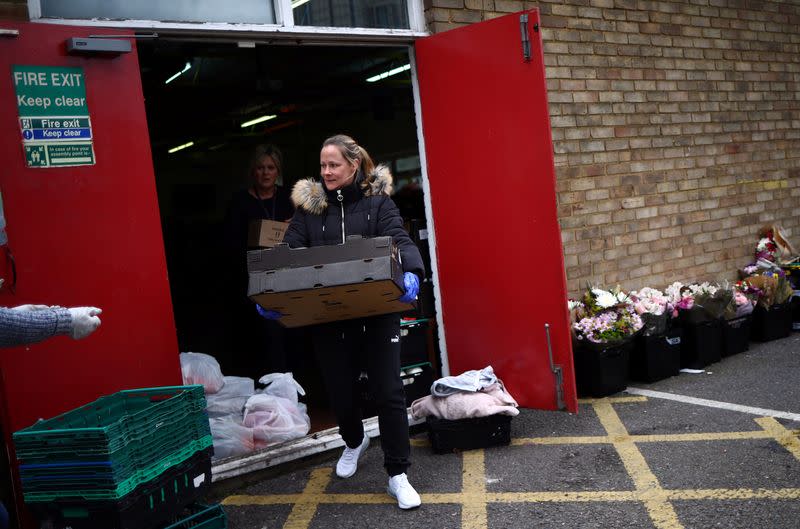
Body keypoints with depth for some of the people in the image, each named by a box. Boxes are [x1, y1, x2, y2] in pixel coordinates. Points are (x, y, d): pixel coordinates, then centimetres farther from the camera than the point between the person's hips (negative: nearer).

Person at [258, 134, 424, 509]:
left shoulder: (377, 200, 0)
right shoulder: (308, 204, 4)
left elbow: (400, 240, -13)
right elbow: (289, 251, -3)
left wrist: (411, 273, -35)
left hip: (376, 311, -2)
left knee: (388, 391, 0)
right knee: (340, 389, 16)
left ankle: (397, 475, 14)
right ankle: (354, 443, 48)